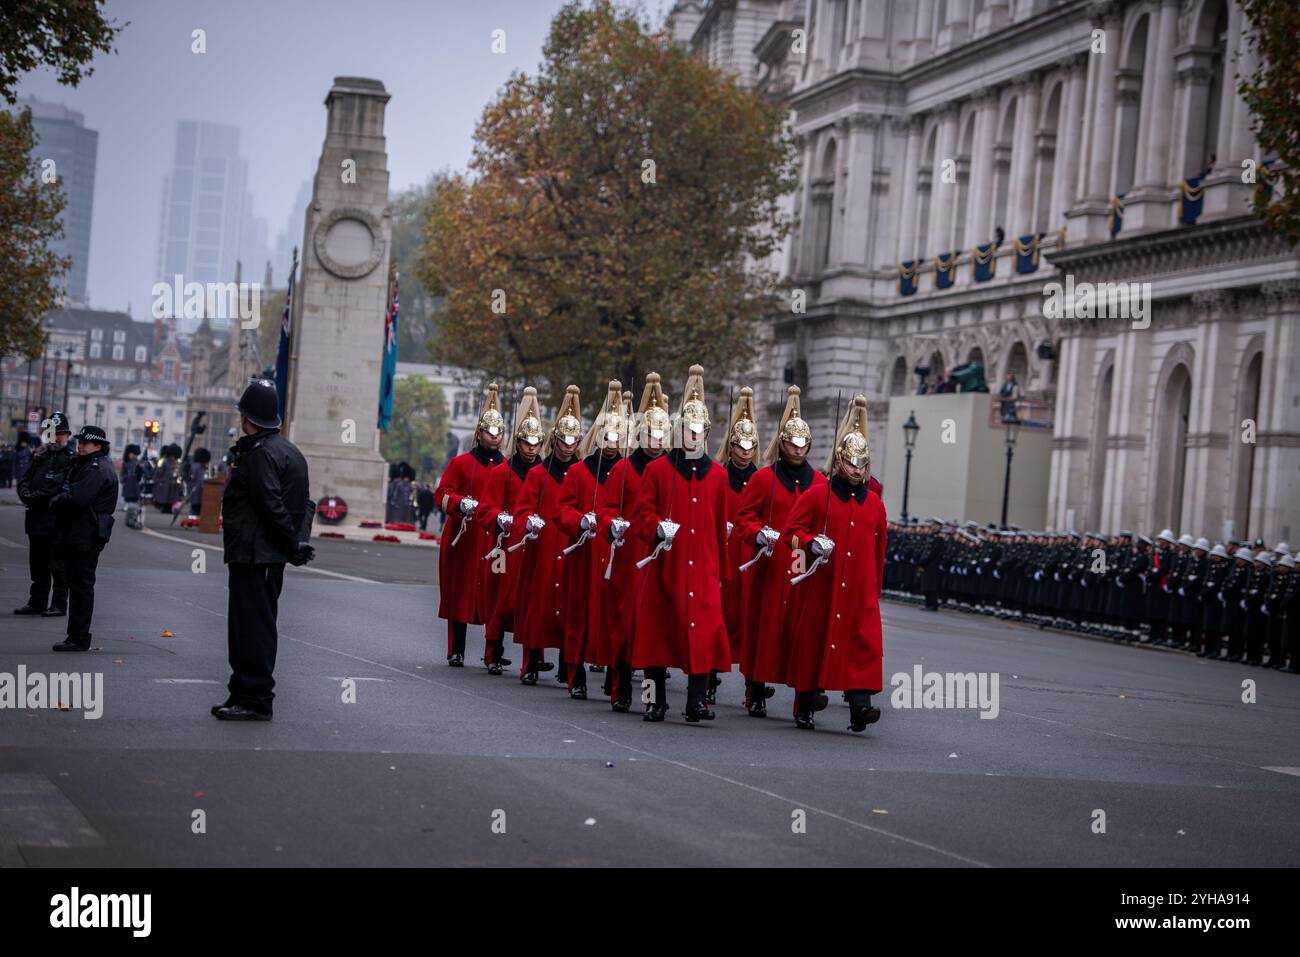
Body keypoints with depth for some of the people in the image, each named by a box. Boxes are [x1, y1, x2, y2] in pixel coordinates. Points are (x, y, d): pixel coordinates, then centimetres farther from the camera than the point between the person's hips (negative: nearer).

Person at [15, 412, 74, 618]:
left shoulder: (72, 459, -5)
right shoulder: (40, 456, 15)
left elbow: (65, 489, -16)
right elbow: (24, 479, 10)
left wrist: (36, 497, -17)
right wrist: (26, 494, -12)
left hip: (58, 519, -6)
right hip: (37, 518, 6)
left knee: (57, 564, -2)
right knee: (37, 563, 12)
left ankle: (59, 604, 3)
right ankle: (36, 602, 20)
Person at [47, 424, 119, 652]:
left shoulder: (97, 469, -15)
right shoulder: (83, 465, 20)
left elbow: (76, 499, -25)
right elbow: (69, 492, 17)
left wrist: (55, 502, -8)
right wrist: (60, 501, -4)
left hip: (86, 537, -10)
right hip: (76, 536, 10)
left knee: (81, 587, -6)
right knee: (76, 585, 13)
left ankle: (79, 639, -3)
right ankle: (76, 637, 19)